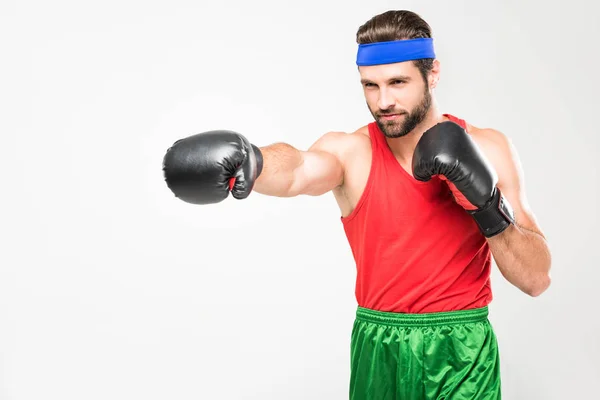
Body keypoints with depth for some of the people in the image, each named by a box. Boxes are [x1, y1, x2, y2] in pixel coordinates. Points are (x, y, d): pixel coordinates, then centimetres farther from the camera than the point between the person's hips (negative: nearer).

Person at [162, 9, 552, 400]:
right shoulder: (349, 152, -8)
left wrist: (487, 203, -22)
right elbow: (299, 169, -32)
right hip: (377, 353, 1)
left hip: (464, 358, 0)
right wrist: (246, 162, -53)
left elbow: (537, 278, -7)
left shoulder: (487, 148, -5)